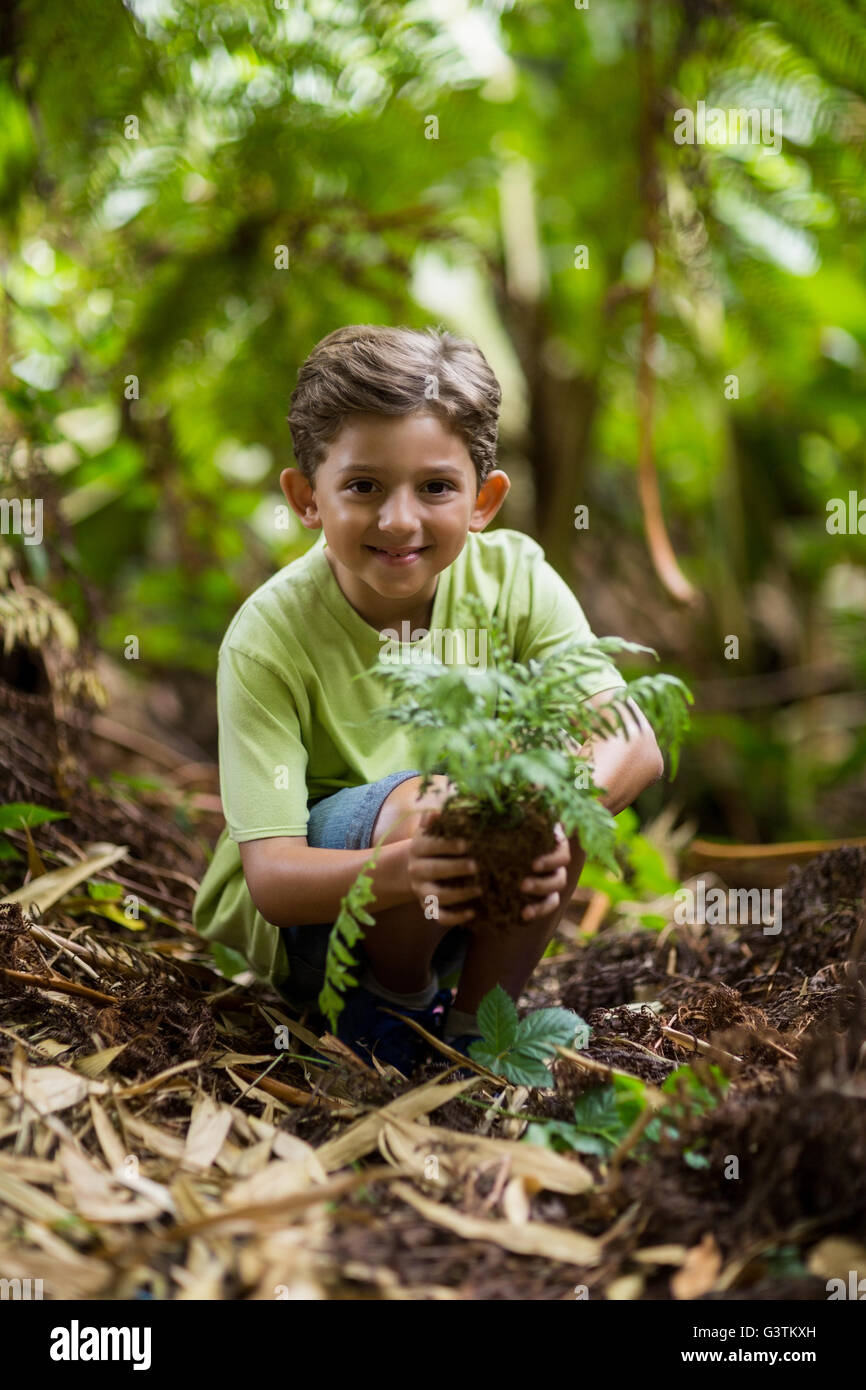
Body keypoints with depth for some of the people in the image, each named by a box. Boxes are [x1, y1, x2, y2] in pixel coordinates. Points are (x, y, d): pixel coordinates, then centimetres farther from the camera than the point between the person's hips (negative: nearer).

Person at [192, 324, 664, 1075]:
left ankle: (473, 1018, -5)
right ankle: (390, 1005, -3)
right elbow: (271, 878, -27)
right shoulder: (269, 637, -23)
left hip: (471, 911, 4)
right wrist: (405, 871, -49)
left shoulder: (512, 577, -13)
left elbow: (635, 739, -22)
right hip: (308, 916, -3)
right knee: (426, 801, -34)